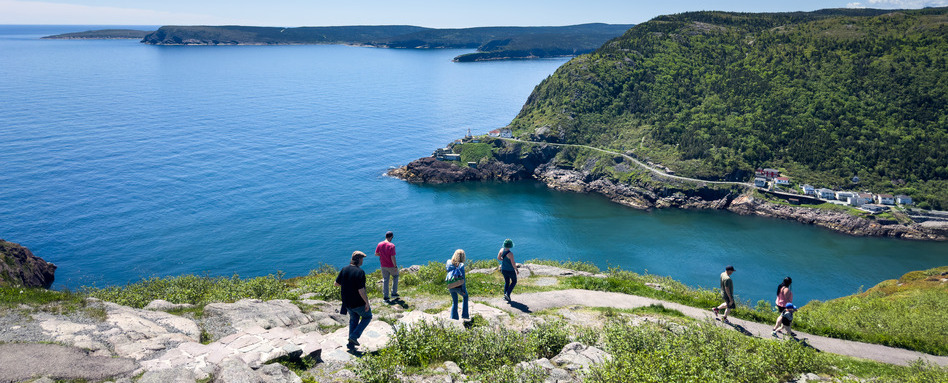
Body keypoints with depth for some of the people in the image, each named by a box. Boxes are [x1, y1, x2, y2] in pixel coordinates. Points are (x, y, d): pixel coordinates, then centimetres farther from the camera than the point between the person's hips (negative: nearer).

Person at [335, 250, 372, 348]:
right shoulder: (360, 272, -23)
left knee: (353, 319, 25)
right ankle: (354, 336, 5)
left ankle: (351, 343, 24)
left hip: (347, 302, 6)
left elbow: (336, 283, 7)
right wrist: (367, 303, -15)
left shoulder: (344, 270, -3)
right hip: (358, 303, -6)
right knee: (367, 316, 18)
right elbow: (361, 291, -26)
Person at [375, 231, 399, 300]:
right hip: (391, 266, -4)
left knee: (385, 280, 14)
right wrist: (395, 266, -13)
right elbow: (392, 257, -22)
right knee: (395, 276, 20)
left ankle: (385, 296, 16)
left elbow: (376, 254, 4)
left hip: (383, 266, 4)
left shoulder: (380, 244, -4)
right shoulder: (391, 245, -20)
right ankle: (394, 293, 19)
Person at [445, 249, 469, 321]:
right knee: (465, 296, 24)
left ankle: (453, 317, 24)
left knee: (454, 301, 23)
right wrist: (464, 289, -8)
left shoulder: (449, 262, 1)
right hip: (458, 287, -4)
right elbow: (462, 278, -13)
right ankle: (464, 315, 23)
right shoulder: (461, 265, -12)